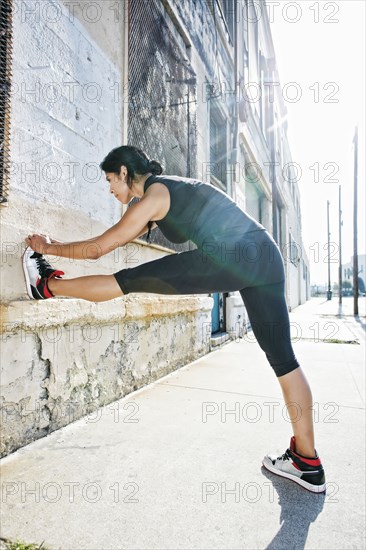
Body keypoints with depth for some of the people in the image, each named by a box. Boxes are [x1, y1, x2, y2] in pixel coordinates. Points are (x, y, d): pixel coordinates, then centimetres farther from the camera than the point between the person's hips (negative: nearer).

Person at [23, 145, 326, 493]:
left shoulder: (152, 196, 2)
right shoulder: (172, 188, 28)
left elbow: (98, 248, 5)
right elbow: (125, 235, 36)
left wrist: (49, 247, 23)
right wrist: (61, 245, 41)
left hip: (231, 256, -10)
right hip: (267, 256, 10)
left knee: (130, 281, 2)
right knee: (282, 357, 10)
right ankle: (307, 463, 21)